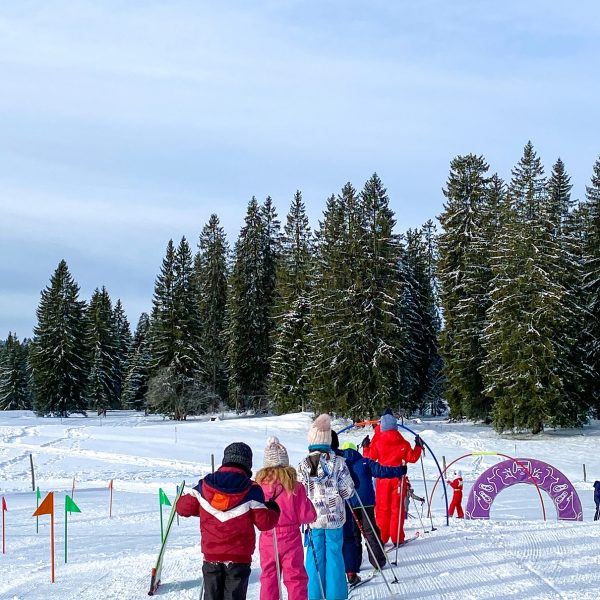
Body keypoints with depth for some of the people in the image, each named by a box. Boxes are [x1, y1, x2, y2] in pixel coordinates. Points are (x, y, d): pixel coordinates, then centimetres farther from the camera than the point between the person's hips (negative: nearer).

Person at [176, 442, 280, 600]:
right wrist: (274, 510, 11)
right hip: (239, 557, -3)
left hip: (211, 556, 3)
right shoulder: (251, 490, -11)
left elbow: (183, 508, 6)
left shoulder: (204, 486, -1)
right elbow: (264, 522, -10)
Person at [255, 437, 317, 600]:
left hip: (267, 540, 2)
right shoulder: (295, 487, -15)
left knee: (268, 578, 14)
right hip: (290, 539, -2)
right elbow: (306, 516, -11)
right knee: (295, 578, 8)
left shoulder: (258, 486, -10)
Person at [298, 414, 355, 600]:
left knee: (315, 555, 9)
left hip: (313, 517, 0)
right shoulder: (338, 462, -7)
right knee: (334, 553, 6)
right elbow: (348, 490, -5)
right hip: (335, 516, 0)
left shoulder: (303, 465, -6)